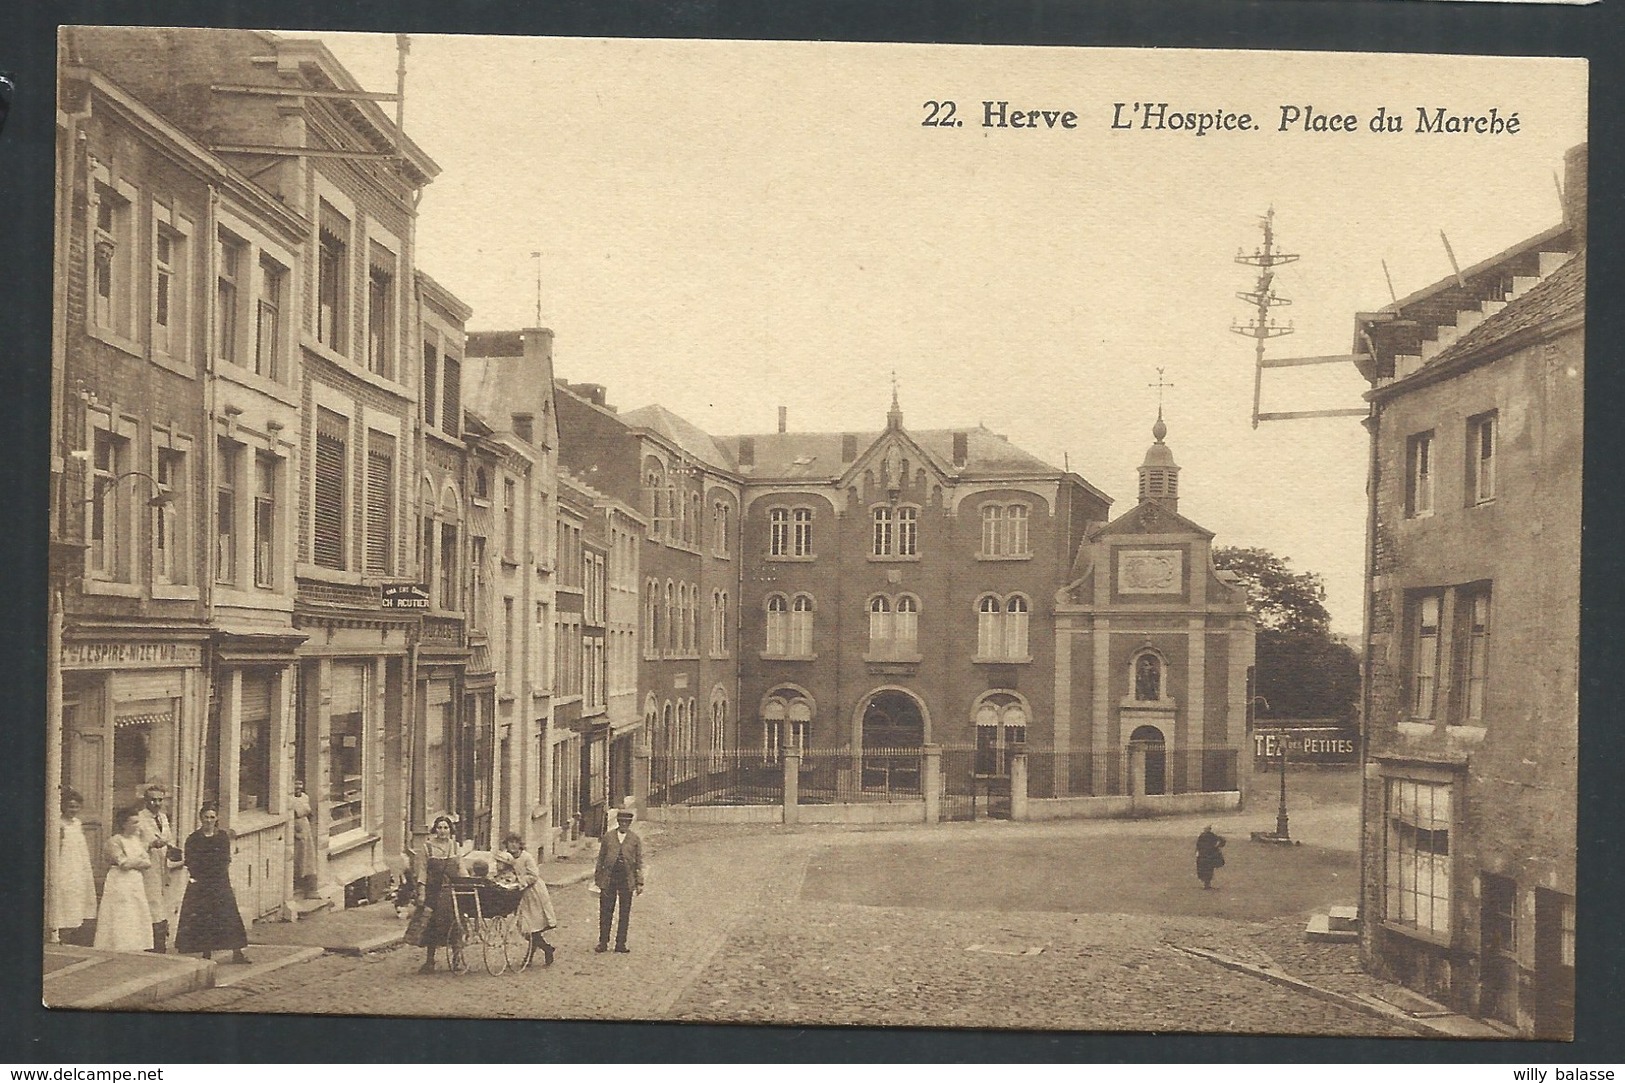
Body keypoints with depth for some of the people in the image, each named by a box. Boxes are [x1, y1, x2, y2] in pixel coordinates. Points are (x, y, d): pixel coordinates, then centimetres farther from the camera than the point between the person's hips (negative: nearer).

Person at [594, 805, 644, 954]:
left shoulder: (635, 839, 6)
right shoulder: (608, 836, 7)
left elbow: (639, 862, 6)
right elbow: (601, 858, 11)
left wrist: (639, 882, 1)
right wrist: (597, 878, 9)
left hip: (627, 880, 0)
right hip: (609, 878, 0)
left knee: (625, 913, 3)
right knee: (605, 912, 1)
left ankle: (621, 944, 11)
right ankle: (603, 943, 10)